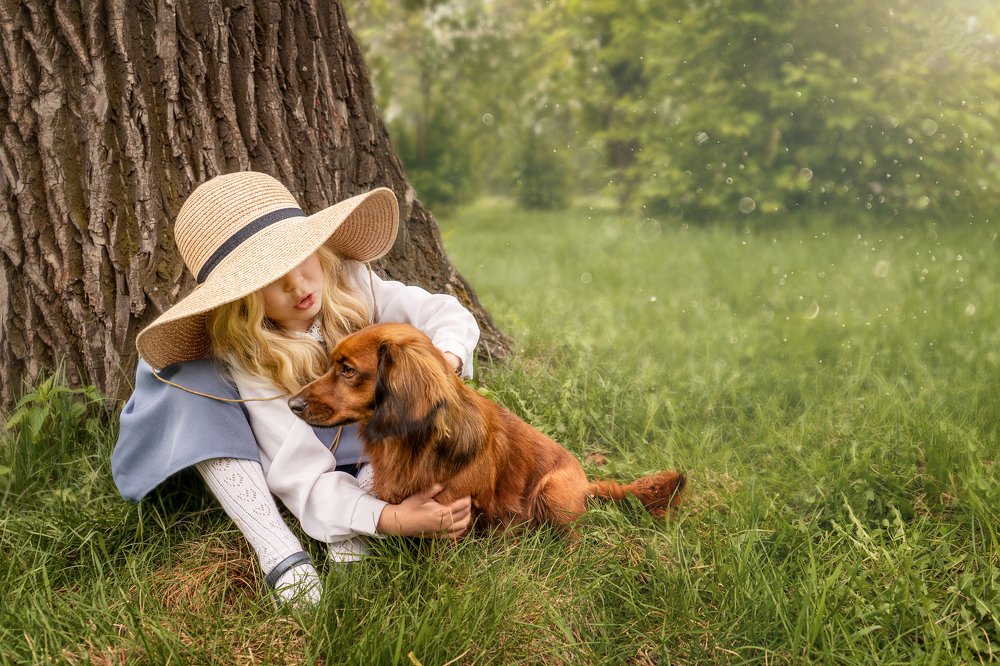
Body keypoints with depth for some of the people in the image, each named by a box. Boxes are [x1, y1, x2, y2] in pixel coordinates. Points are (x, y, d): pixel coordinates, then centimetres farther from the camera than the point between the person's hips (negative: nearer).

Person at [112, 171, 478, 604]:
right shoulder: (244, 357, -27)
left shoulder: (351, 285, -20)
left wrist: (445, 363, -42)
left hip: (372, 460, 2)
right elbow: (301, 477, -33)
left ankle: (350, 535, -26)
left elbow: (449, 315, -18)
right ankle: (279, 555, -33)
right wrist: (389, 518, -47)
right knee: (193, 385, -28)